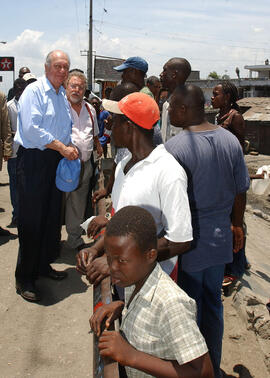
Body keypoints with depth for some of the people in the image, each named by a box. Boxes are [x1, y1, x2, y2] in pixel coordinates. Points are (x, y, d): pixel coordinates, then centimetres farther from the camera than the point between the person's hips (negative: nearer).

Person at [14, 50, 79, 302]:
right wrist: (61, 147, -16)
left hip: (56, 160, 8)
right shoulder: (34, 91, -9)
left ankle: (43, 264, 29)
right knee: (31, 221, -4)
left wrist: (69, 147, 5)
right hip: (33, 161, -8)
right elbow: (31, 129, -19)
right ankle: (24, 278, 7)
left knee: (52, 217, 13)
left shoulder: (62, 95, 17)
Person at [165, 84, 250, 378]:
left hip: (187, 244, -6)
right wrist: (236, 226, 20)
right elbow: (240, 191, 6)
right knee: (213, 302, 21)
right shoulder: (230, 140, -2)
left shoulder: (174, 148, -20)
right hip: (220, 239, 6)